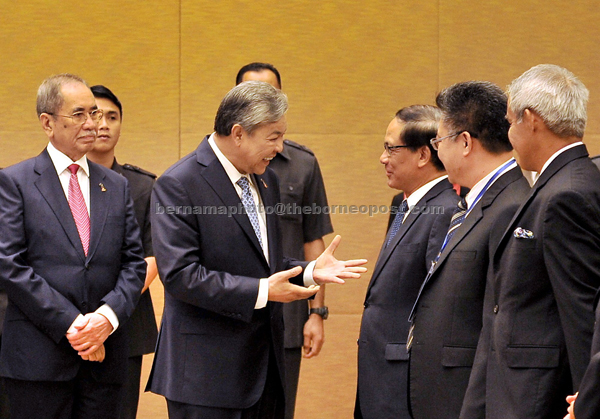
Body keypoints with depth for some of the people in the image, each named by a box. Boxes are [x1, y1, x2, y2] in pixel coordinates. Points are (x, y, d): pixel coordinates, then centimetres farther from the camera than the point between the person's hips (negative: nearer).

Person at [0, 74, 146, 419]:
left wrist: (107, 316, -8)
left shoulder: (117, 186, 16)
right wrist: (71, 324, -13)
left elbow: (134, 264, 11)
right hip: (39, 357, -4)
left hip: (104, 356, 4)